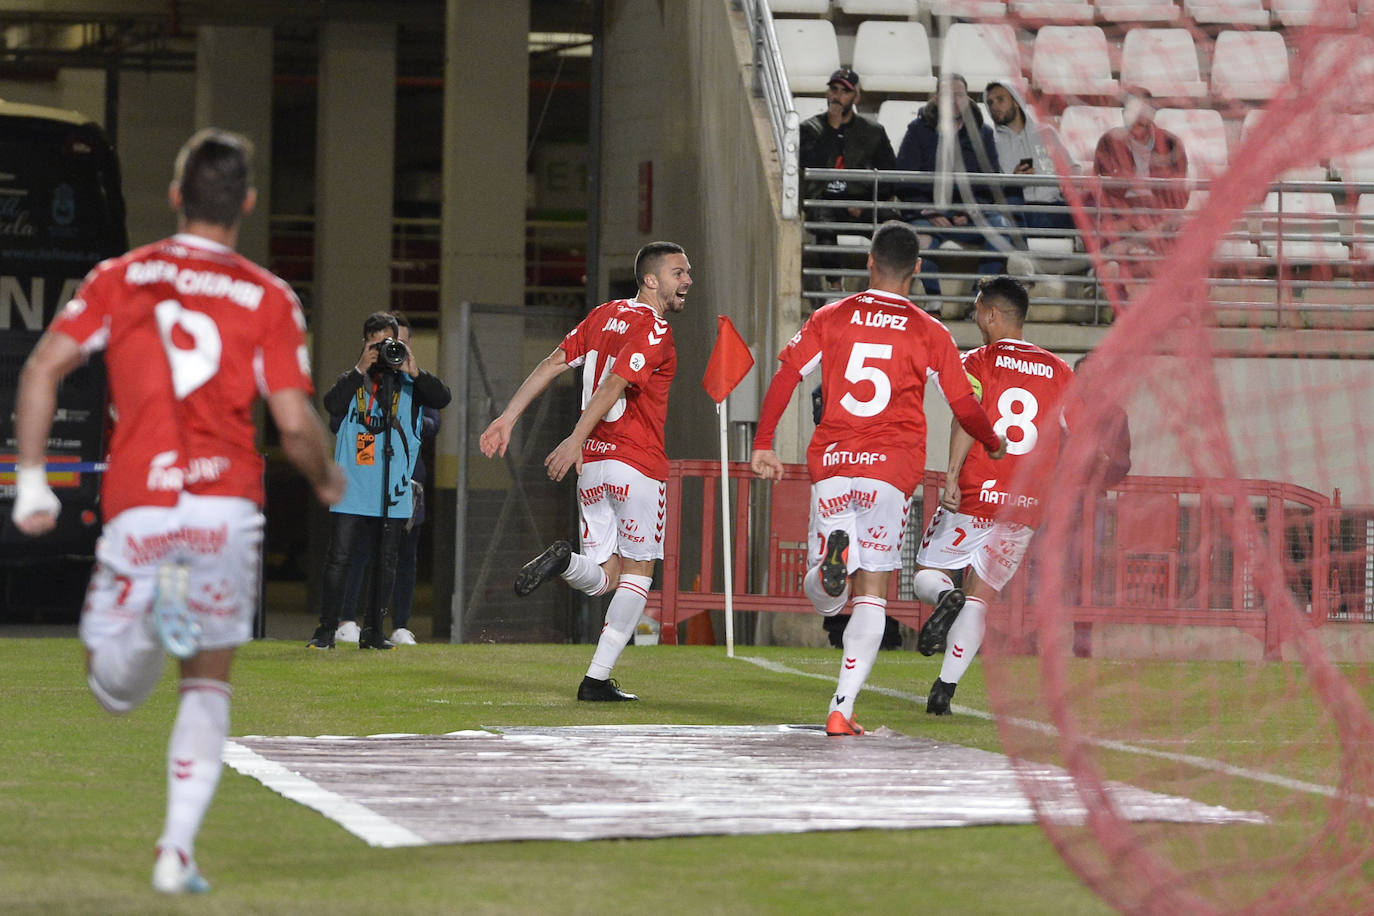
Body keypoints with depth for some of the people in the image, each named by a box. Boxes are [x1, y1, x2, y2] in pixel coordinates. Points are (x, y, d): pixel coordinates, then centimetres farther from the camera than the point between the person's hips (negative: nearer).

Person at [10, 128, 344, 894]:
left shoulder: (120, 278, 8)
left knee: (114, 690, 11)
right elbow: (296, 425, -3)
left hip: (136, 508, 0)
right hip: (229, 505, 0)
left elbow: (45, 367, -1)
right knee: (209, 685, 15)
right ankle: (179, 849, 3)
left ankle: (146, 621, -24)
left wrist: (32, 479, 3)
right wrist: (327, 481, 18)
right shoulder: (268, 298, 3)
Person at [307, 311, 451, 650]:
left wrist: (414, 371, -19)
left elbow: (441, 398, -8)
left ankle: (373, 630, 14)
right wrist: (360, 370, -14)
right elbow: (333, 405, -10)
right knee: (339, 557, -5)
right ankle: (326, 629, -2)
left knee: (386, 561, 5)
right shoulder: (352, 379, 9)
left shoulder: (409, 383, 8)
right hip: (351, 490, -1)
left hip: (393, 492, 1)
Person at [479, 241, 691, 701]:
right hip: (637, 463, -7)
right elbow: (614, 385, -22)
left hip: (592, 464, 7)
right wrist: (576, 440, -28)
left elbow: (553, 364, 9)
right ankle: (597, 678, 0)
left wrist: (508, 417, 9)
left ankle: (566, 560, -23)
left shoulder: (605, 315, 13)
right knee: (637, 572, 6)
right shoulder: (653, 330, -11)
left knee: (603, 577, 11)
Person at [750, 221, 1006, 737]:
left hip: (831, 462, 1)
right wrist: (994, 445, 27)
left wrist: (763, 443, 2)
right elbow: (964, 407, 8)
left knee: (824, 600, 7)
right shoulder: (929, 333, 4)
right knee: (871, 594, 4)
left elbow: (785, 375, -1)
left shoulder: (831, 318, 7)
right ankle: (841, 710, -6)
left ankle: (833, 553, -30)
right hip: (892, 466, -1)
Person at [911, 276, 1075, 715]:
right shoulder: (1059, 372, 10)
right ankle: (944, 688, -1)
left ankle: (945, 596, -21)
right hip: (1027, 508, 3)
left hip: (973, 497, -3)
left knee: (927, 572, 13)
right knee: (981, 595, 9)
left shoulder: (977, 362, 0)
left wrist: (952, 474, -24)